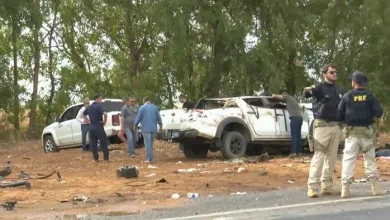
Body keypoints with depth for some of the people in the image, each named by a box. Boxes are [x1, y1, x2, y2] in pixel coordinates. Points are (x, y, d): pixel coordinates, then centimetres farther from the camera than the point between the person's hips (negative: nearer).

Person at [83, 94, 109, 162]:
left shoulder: (89, 107, 11)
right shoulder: (99, 106, -12)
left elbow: (84, 115, 27)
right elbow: (105, 114, -28)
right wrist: (104, 122, -13)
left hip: (91, 127, 6)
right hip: (99, 127, -6)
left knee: (93, 144, 10)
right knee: (104, 143, 4)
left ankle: (96, 158, 11)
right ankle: (106, 158, 2)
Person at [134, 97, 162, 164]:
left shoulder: (142, 108, -6)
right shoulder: (155, 107, 7)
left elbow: (138, 118, -4)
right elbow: (158, 117, 12)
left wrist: (135, 125, 11)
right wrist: (160, 125, 26)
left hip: (146, 129, -4)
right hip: (153, 128, 5)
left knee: (148, 144, -4)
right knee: (151, 144, 16)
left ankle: (149, 159, -7)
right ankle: (149, 157, 20)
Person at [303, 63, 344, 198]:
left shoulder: (338, 90, 13)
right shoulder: (320, 87, -8)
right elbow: (308, 94, -29)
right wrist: (308, 91, -52)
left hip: (335, 126, 7)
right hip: (322, 125, -7)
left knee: (332, 157, 9)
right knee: (319, 156, -9)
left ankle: (327, 186, 16)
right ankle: (312, 187, -8)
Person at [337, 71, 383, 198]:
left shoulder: (347, 96, -2)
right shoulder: (370, 96, -2)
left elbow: (339, 115, -2)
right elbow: (379, 113, -7)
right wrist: (371, 118, 13)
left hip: (352, 132, -1)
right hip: (367, 132, 1)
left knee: (348, 159, -1)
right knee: (370, 159, 12)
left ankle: (345, 188, -10)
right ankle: (375, 187, 8)